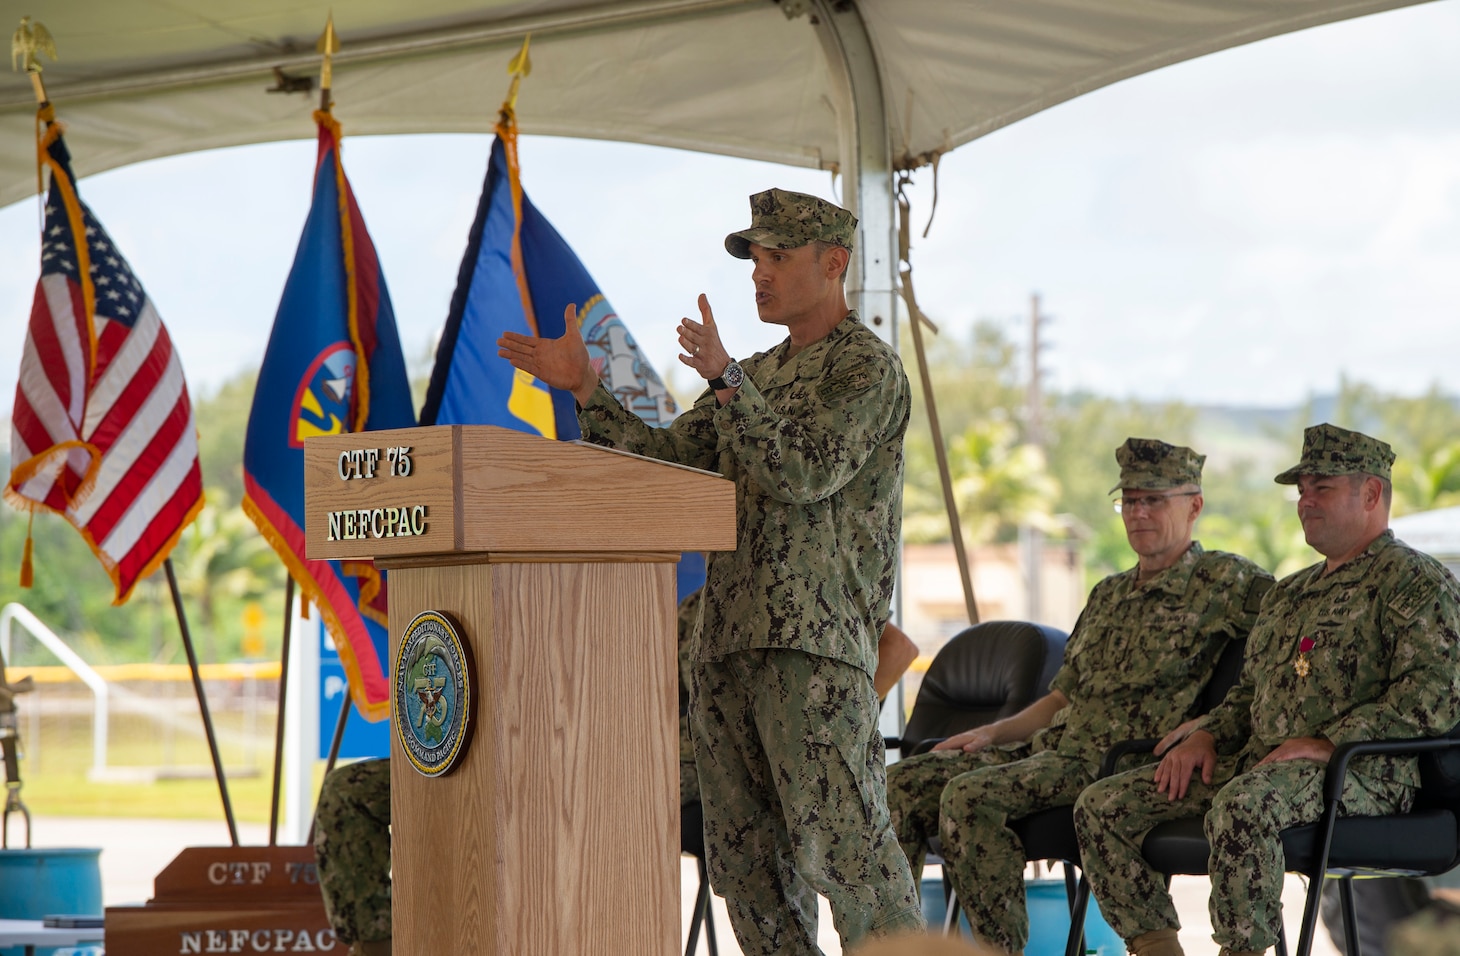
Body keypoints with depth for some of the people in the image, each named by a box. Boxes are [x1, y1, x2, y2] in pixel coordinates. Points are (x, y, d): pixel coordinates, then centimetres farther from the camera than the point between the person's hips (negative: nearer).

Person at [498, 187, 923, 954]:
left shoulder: (867, 367, -3)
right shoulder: (758, 375, 22)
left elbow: (807, 473, -17)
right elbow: (662, 459, 17)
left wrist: (726, 380, -24)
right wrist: (584, 387, 7)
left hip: (815, 644, -8)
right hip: (728, 640, 8)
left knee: (842, 846, -13)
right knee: (745, 853, 6)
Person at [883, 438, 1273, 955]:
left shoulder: (1222, 581, -1)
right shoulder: (1109, 596, 23)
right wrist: (992, 733, 11)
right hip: (1052, 746, 8)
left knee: (971, 794, -30)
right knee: (905, 782, -4)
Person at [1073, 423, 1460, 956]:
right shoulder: (1289, 593, 26)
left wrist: (1328, 744, -20)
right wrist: (1207, 734, 9)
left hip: (1362, 771, -8)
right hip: (1256, 762, 9)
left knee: (1240, 805, -41)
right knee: (1102, 807, -5)